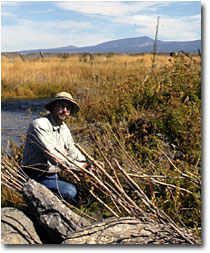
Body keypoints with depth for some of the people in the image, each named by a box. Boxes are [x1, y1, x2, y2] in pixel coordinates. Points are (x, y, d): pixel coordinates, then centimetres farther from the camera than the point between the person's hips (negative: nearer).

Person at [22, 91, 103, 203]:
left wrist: (89, 163, -1)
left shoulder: (64, 128, 9)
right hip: (37, 177, -8)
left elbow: (72, 151, 15)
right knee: (70, 191, -23)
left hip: (54, 175, 8)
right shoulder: (39, 126, -20)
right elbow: (52, 156, -26)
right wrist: (81, 166, -24)